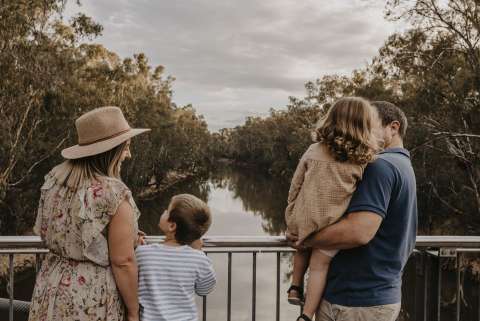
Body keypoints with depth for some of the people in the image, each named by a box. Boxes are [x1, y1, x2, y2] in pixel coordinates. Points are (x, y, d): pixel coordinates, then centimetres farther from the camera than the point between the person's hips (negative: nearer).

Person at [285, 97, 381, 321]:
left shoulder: (313, 151, 0)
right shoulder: (364, 161, -7)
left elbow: (295, 186, 4)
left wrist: (291, 216, 14)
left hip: (304, 219, 2)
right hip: (332, 225, -2)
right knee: (320, 264, 10)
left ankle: (295, 288, 34)